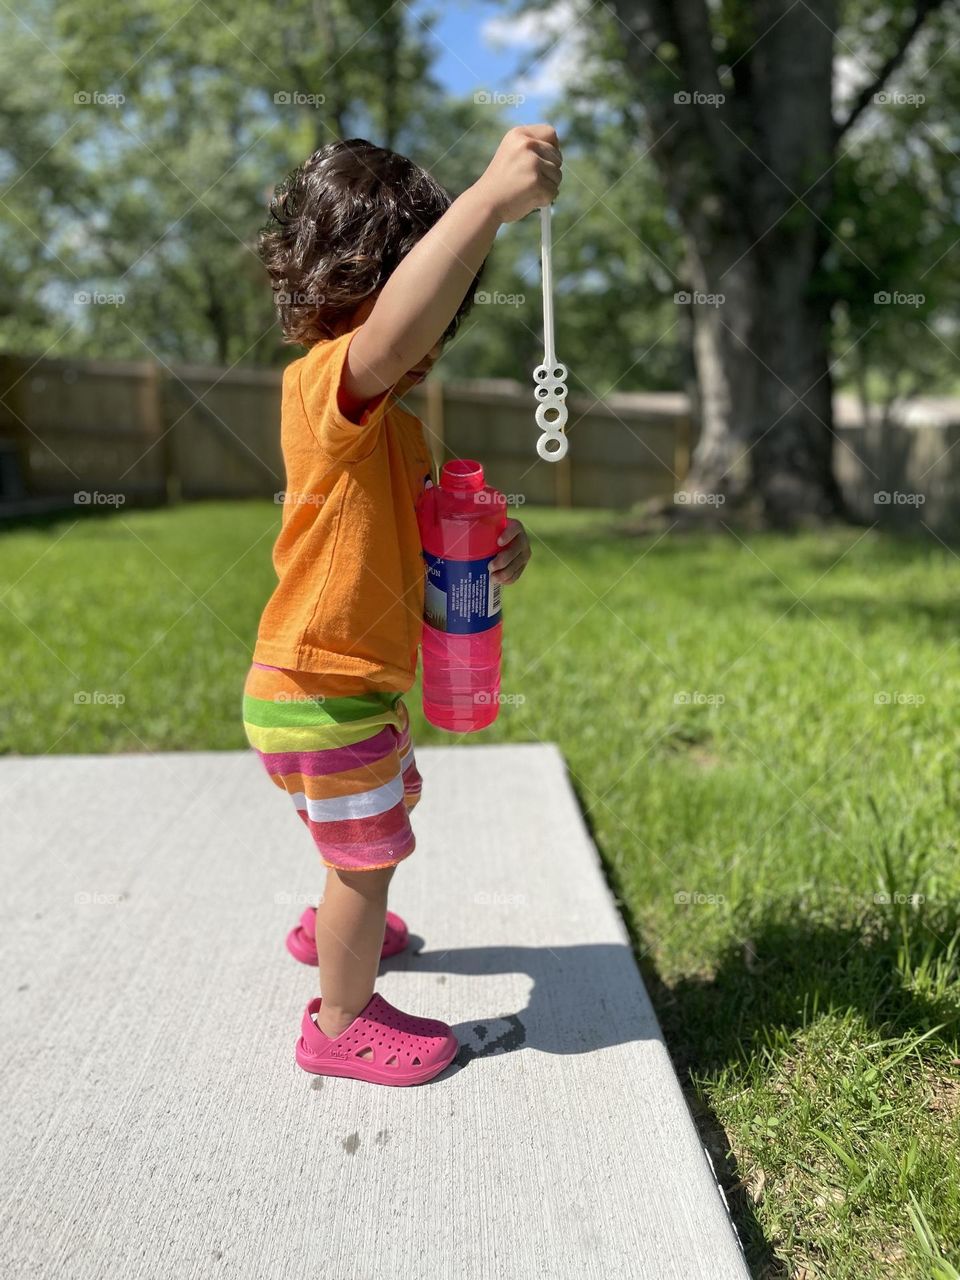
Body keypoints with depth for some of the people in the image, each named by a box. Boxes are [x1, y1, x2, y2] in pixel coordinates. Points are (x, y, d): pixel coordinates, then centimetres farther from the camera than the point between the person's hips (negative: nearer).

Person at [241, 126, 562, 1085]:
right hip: (317, 692, -10)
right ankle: (343, 1022, 31)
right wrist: (488, 199, -51)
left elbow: (420, 520, 16)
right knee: (371, 853, 6)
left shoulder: (392, 420, 10)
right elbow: (393, 333, -47)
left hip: (360, 679, 10)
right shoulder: (324, 385, -23)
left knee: (387, 804, 31)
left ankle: (331, 926, 58)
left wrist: (492, 542, -4)